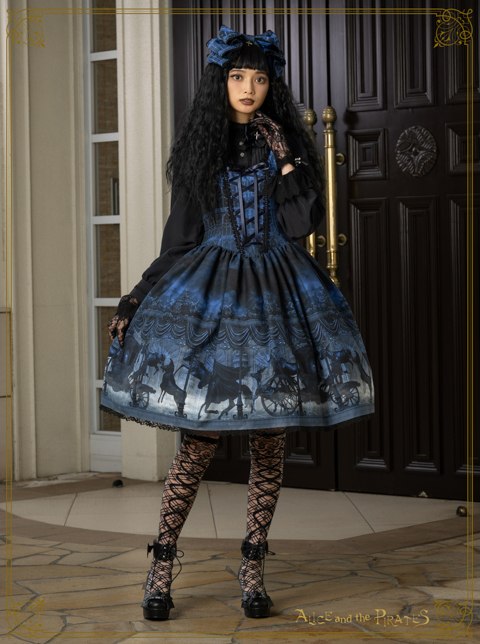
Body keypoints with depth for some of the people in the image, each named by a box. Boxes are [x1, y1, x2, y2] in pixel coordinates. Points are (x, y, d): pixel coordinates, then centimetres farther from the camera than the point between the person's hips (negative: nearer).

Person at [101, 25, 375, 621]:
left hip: (277, 294, 1)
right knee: (201, 436, -8)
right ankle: (162, 562, 4)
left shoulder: (287, 143, 8)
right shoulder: (200, 147, 7)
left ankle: (253, 569, 10)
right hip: (210, 290, -1)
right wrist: (136, 299, 4)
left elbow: (303, 224, -4)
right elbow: (179, 238, 9)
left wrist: (285, 159, -8)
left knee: (270, 438, 1)